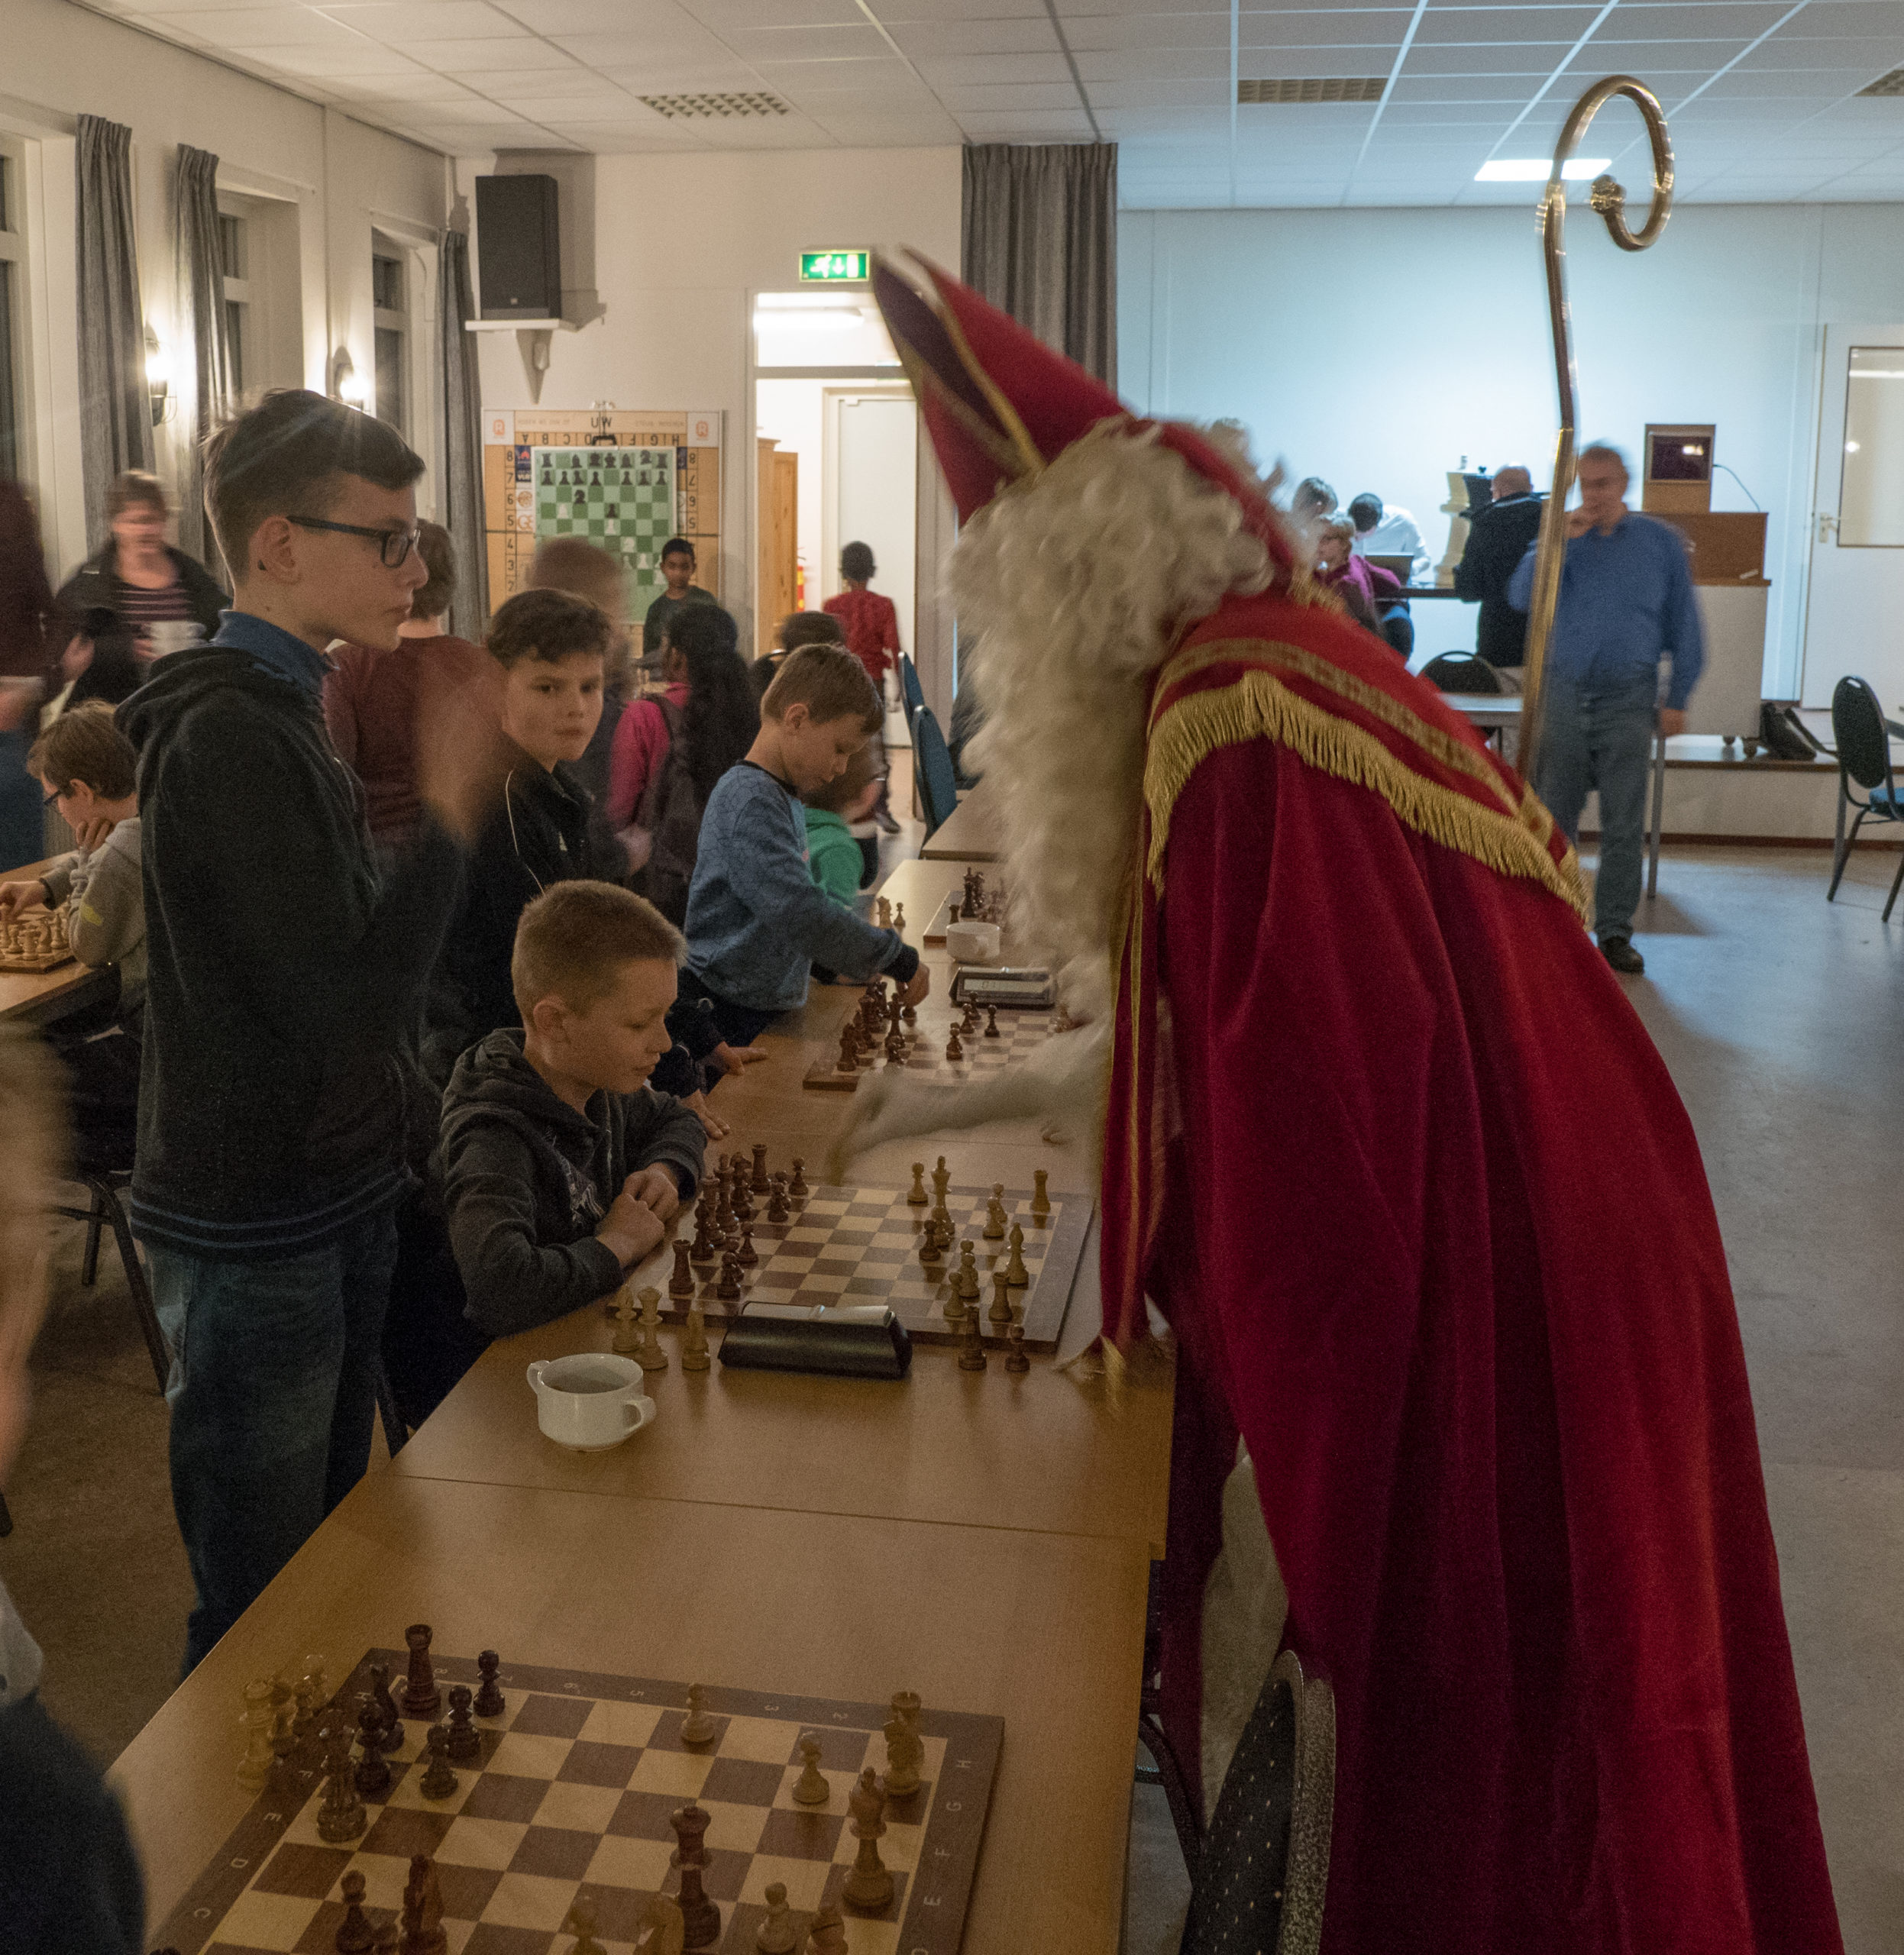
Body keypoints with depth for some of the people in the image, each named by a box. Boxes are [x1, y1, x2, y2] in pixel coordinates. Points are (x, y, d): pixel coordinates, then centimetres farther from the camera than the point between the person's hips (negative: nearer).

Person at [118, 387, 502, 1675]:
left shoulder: (283, 711, 10)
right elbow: (351, 1004, -27)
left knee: (327, 1560, 23)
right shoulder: (229, 735, -21)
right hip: (255, 1232, -10)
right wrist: (447, 810, -23)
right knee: (261, 1614, 5)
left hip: (326, 1196, 10)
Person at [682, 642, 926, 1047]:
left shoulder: (782, 796, 13)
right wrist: (894, 957, -18)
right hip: (734, 1018, -9)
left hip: (771, 1005, 9)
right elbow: (797, 911, -27)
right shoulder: (750, 801, -18)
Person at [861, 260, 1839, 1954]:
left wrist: (1281, 1461, -20)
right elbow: (1199, 1032, 18)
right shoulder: (1264, 663, 9)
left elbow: (1322, 1100, -28)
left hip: (1464, 1319, -10)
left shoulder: (1236, 716, -23)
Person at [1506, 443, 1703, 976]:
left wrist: (1677, 699, 2)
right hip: (1563, 693, 1)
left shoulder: (1662, 542, 6)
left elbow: (1685, 627, 7)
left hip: (1628, 702, -1)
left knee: (1624, 826, 2)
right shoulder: (1562, 537, 8)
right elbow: (1521, 597, -7)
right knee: (1551, 818, 2)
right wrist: (1561, 541, -17)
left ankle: (1615, 932, 10)